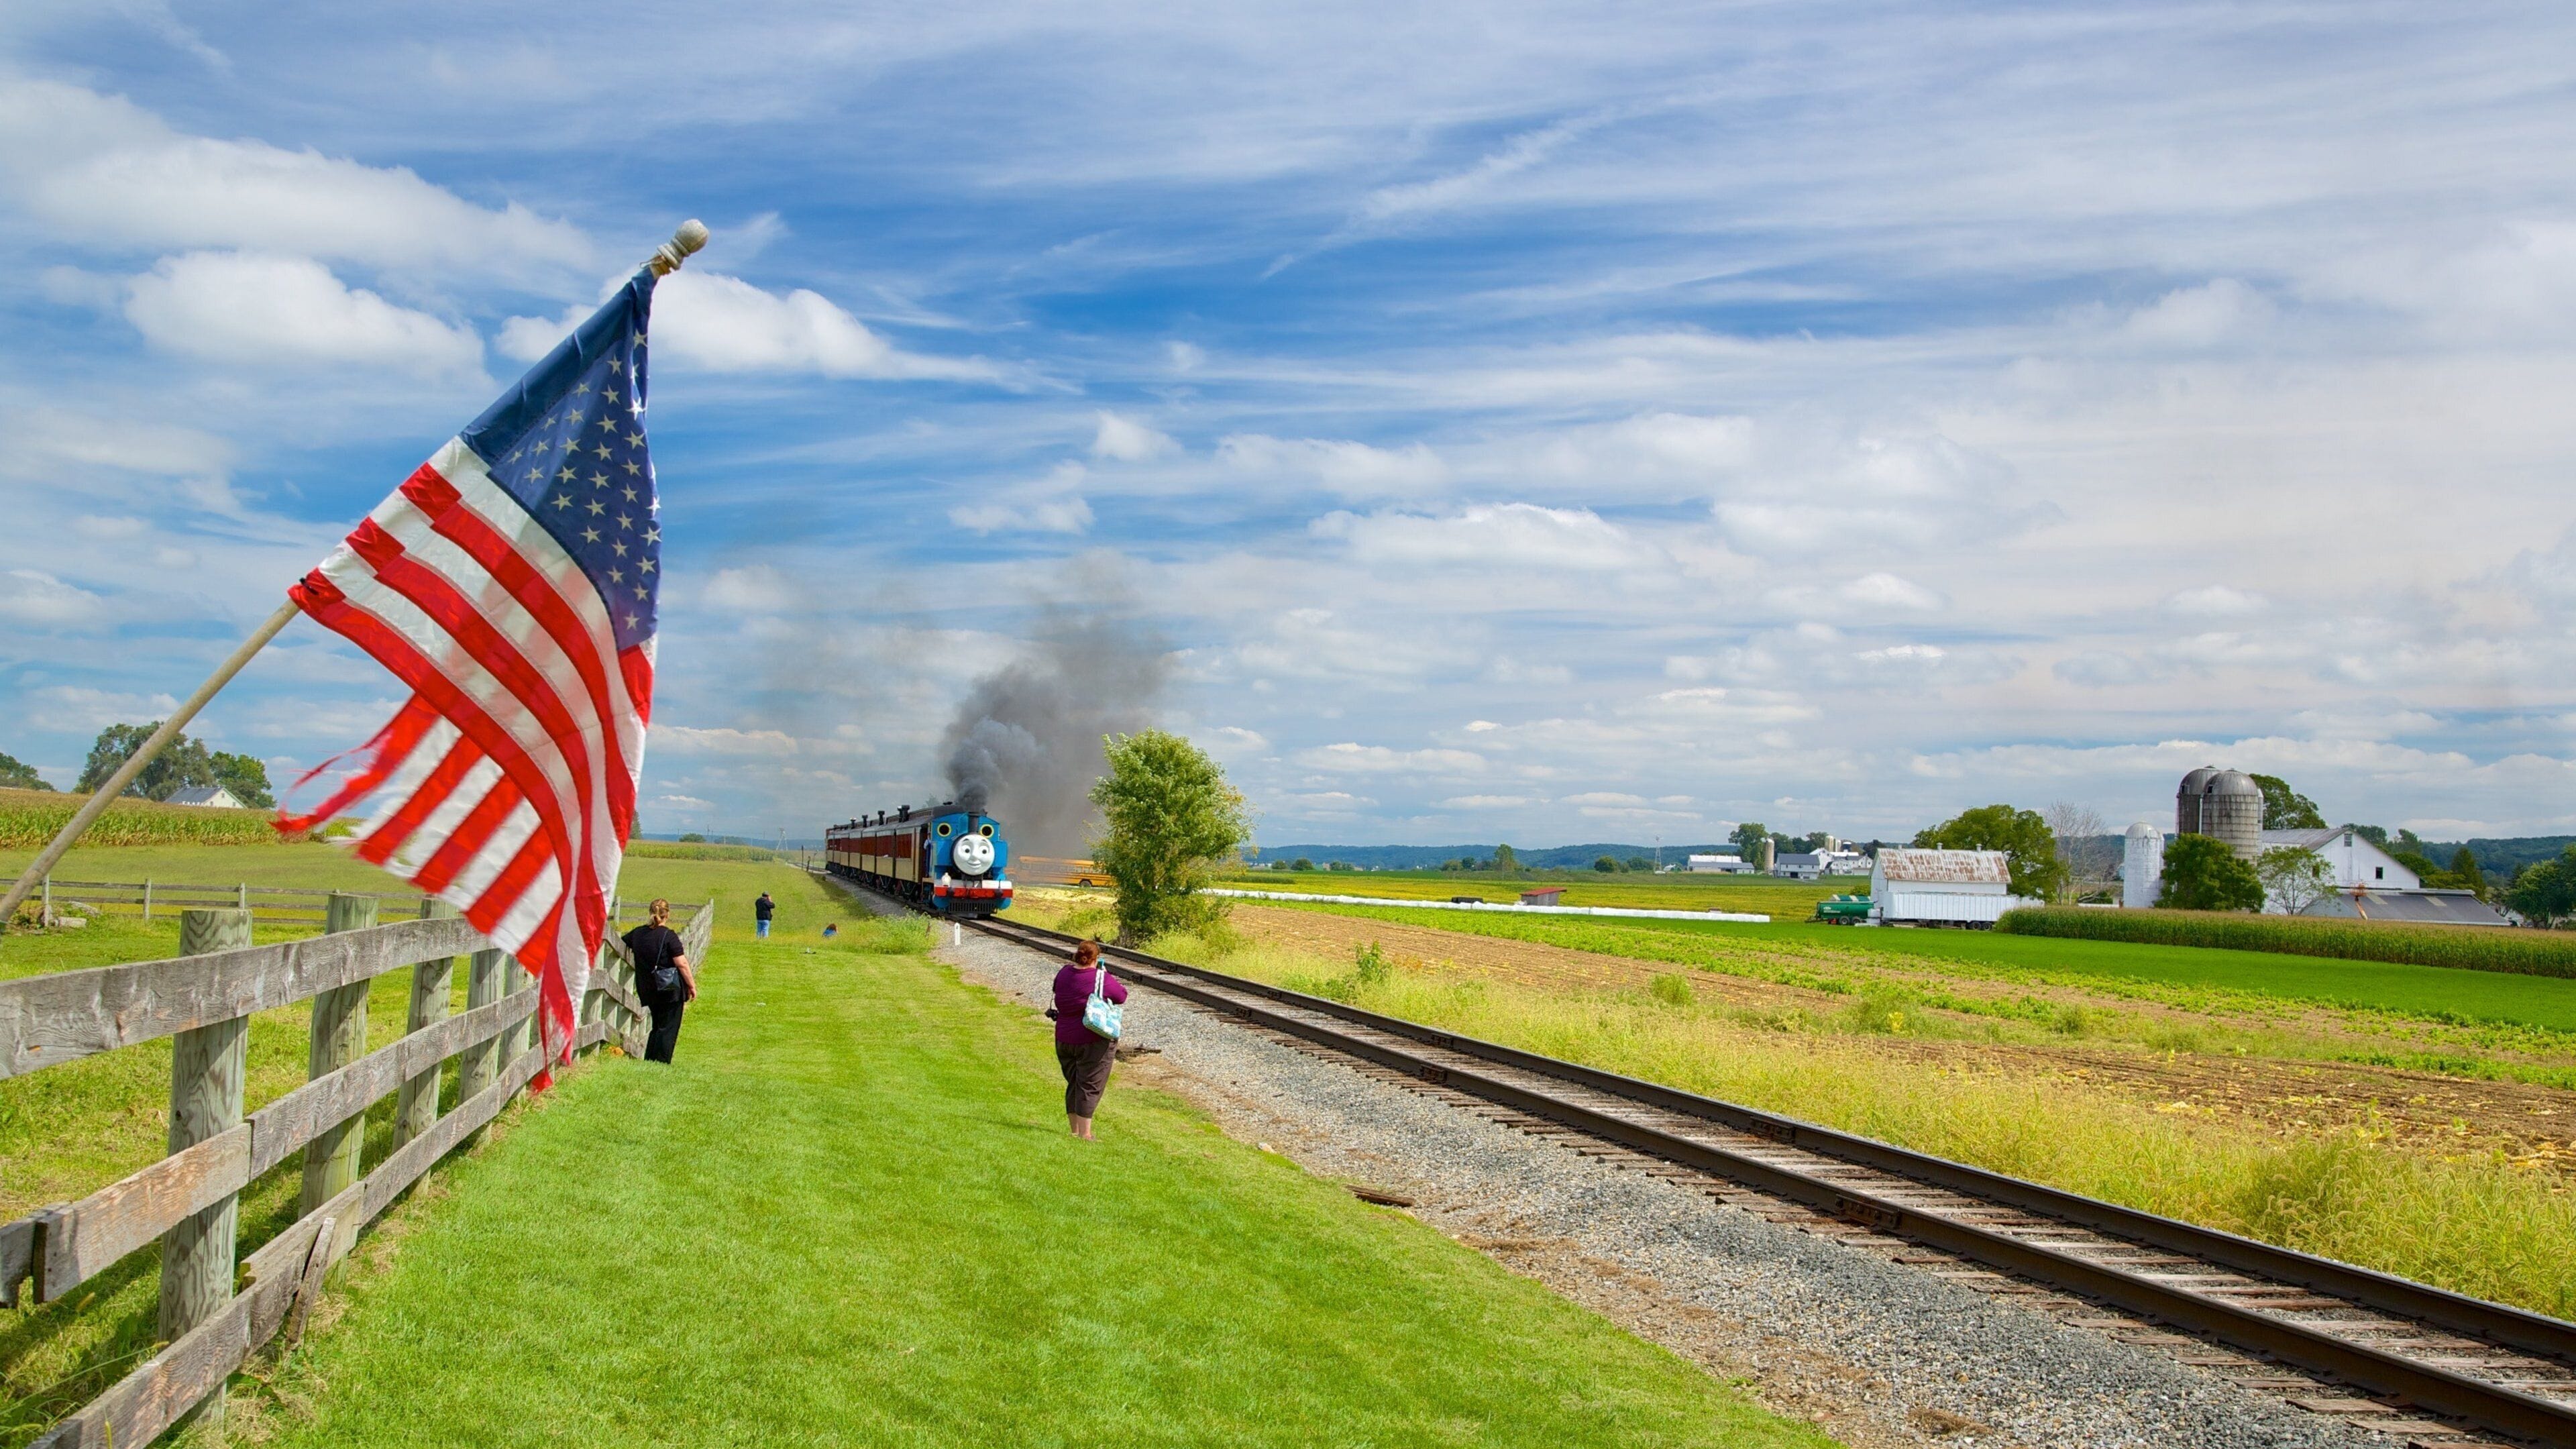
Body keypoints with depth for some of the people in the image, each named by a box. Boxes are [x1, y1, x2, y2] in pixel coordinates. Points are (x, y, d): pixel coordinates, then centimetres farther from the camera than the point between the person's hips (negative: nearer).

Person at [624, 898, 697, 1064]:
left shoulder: (638, 933, 4)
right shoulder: (669, 936, -14)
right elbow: (682, 964, -16)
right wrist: (692, 986, -9)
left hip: (647, 989, 6)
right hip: (669, 988, -6)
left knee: (657, 1025, 19)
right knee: (668, 1028, 0)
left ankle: (649, 1061, 18)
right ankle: (662, 1063, -2)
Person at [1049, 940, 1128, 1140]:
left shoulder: (1064, 974, 1)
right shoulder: (1101, 979, -16)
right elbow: (1122, 995, -3)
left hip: (1064, 1039, 6)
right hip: (1093, 1041, -6)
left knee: (1073, 1084, 18)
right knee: (1090, 1086, 0)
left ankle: (1074, 1130, 27)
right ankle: (1085, 1134, 0)